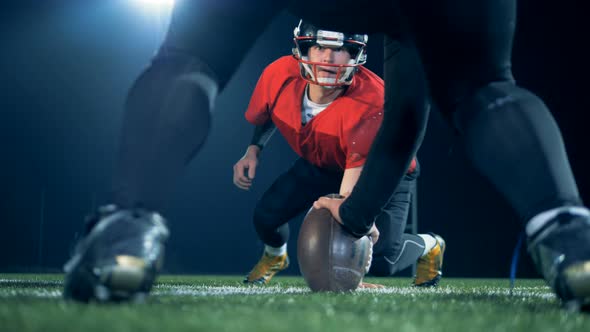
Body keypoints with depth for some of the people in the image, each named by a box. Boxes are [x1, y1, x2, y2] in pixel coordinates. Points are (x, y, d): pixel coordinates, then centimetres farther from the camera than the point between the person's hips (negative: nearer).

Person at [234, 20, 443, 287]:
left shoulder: (370, 105, -42)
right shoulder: (280, 76, -24)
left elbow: (355, 177, -48)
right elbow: (265, 117, 3)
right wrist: (253, 151, -13)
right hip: (320, 165, 5)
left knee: (380, 262, -19)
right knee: (267, 215, -10)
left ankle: (429, 246, 19)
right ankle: (275, 256, 30)